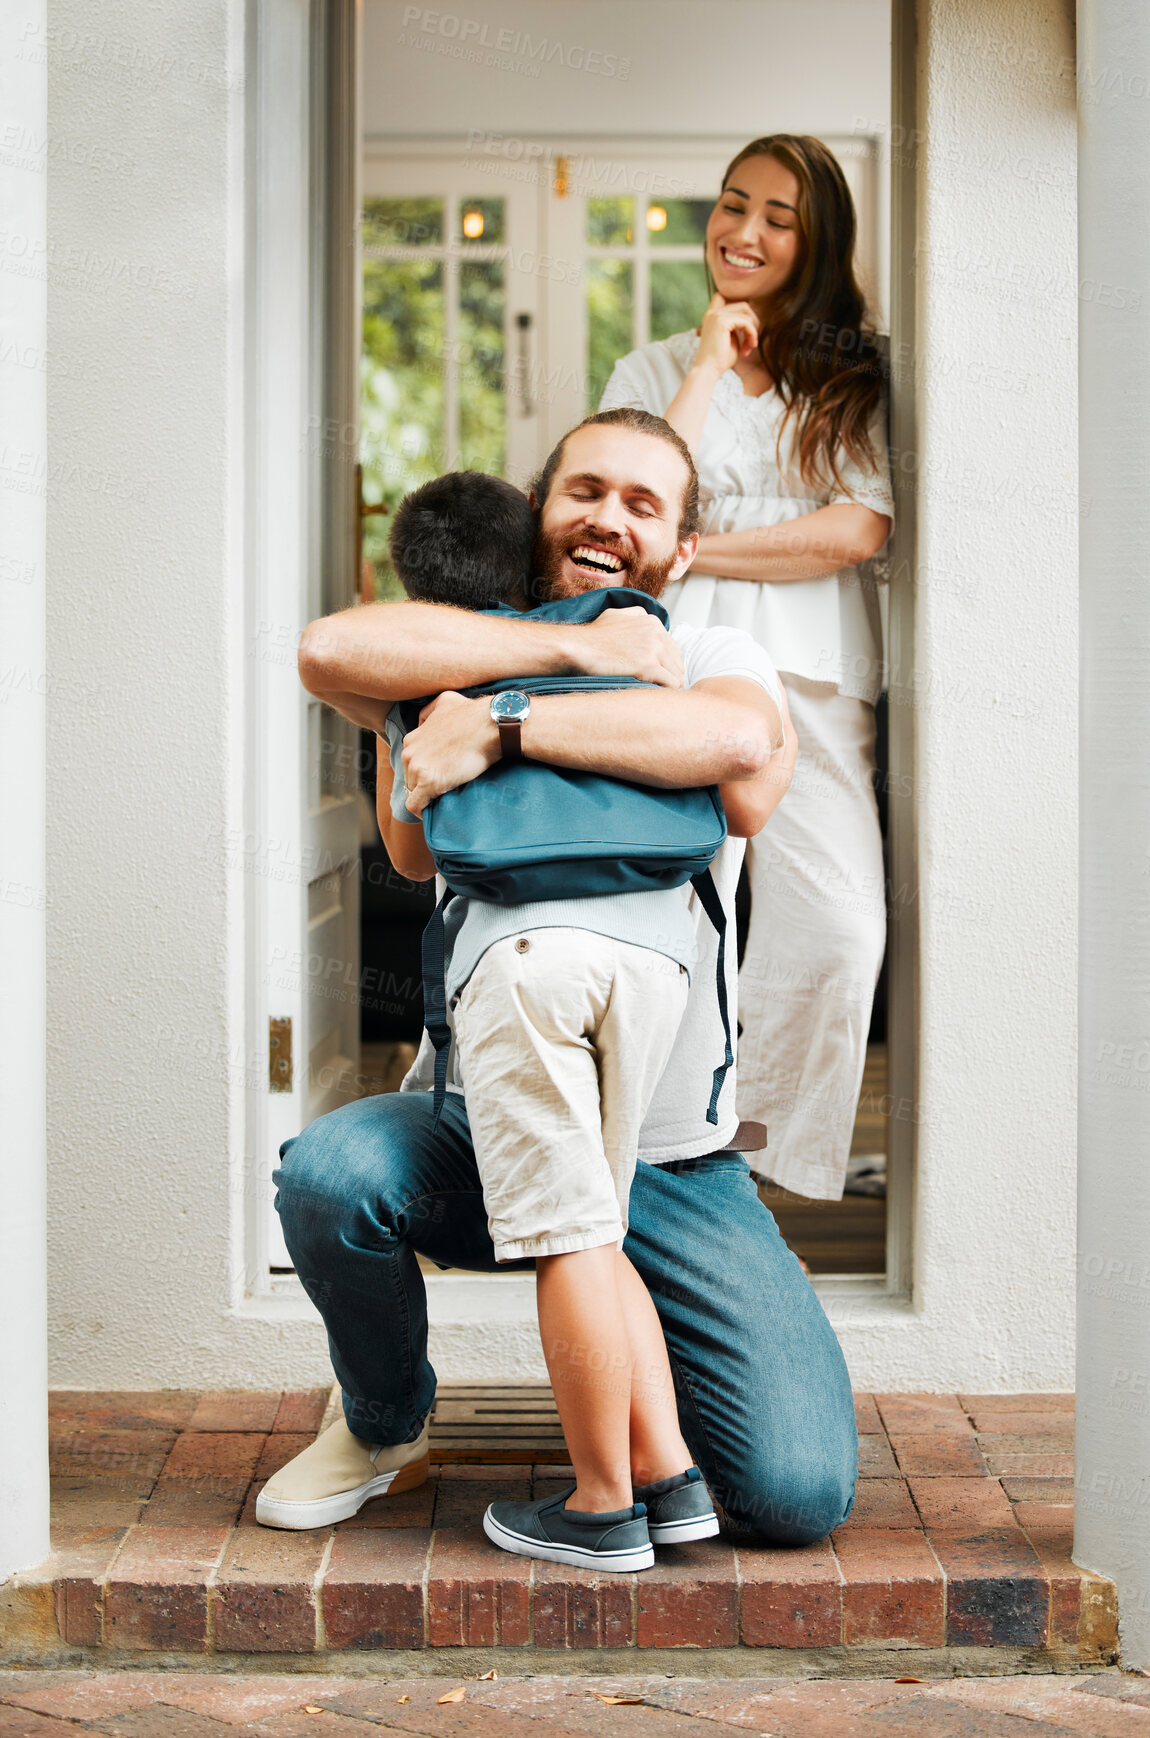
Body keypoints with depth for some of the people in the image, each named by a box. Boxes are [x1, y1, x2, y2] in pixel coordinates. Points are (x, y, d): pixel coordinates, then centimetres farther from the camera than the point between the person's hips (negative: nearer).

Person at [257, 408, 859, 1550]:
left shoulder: (713, 662, 0)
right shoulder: (470, 673, 4)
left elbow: (736, 739, -27)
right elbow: (330, 651, -21)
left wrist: (500, 727, -30)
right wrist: (577, 649, -21)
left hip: (673, 1165, -1)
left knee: (800, 1495, -14)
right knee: (328, 1171, -33)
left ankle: (642, 1369, 22)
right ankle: (383, 1431, 0)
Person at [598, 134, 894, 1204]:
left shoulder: (853, 374, 15)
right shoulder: (654, 371, 18)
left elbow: (861, 529, -1)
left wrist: (691, 550, -6)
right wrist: (711, 369, 3)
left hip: (811, 675, 0)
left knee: (836, 929, -14)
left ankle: (789, 1172, 0)